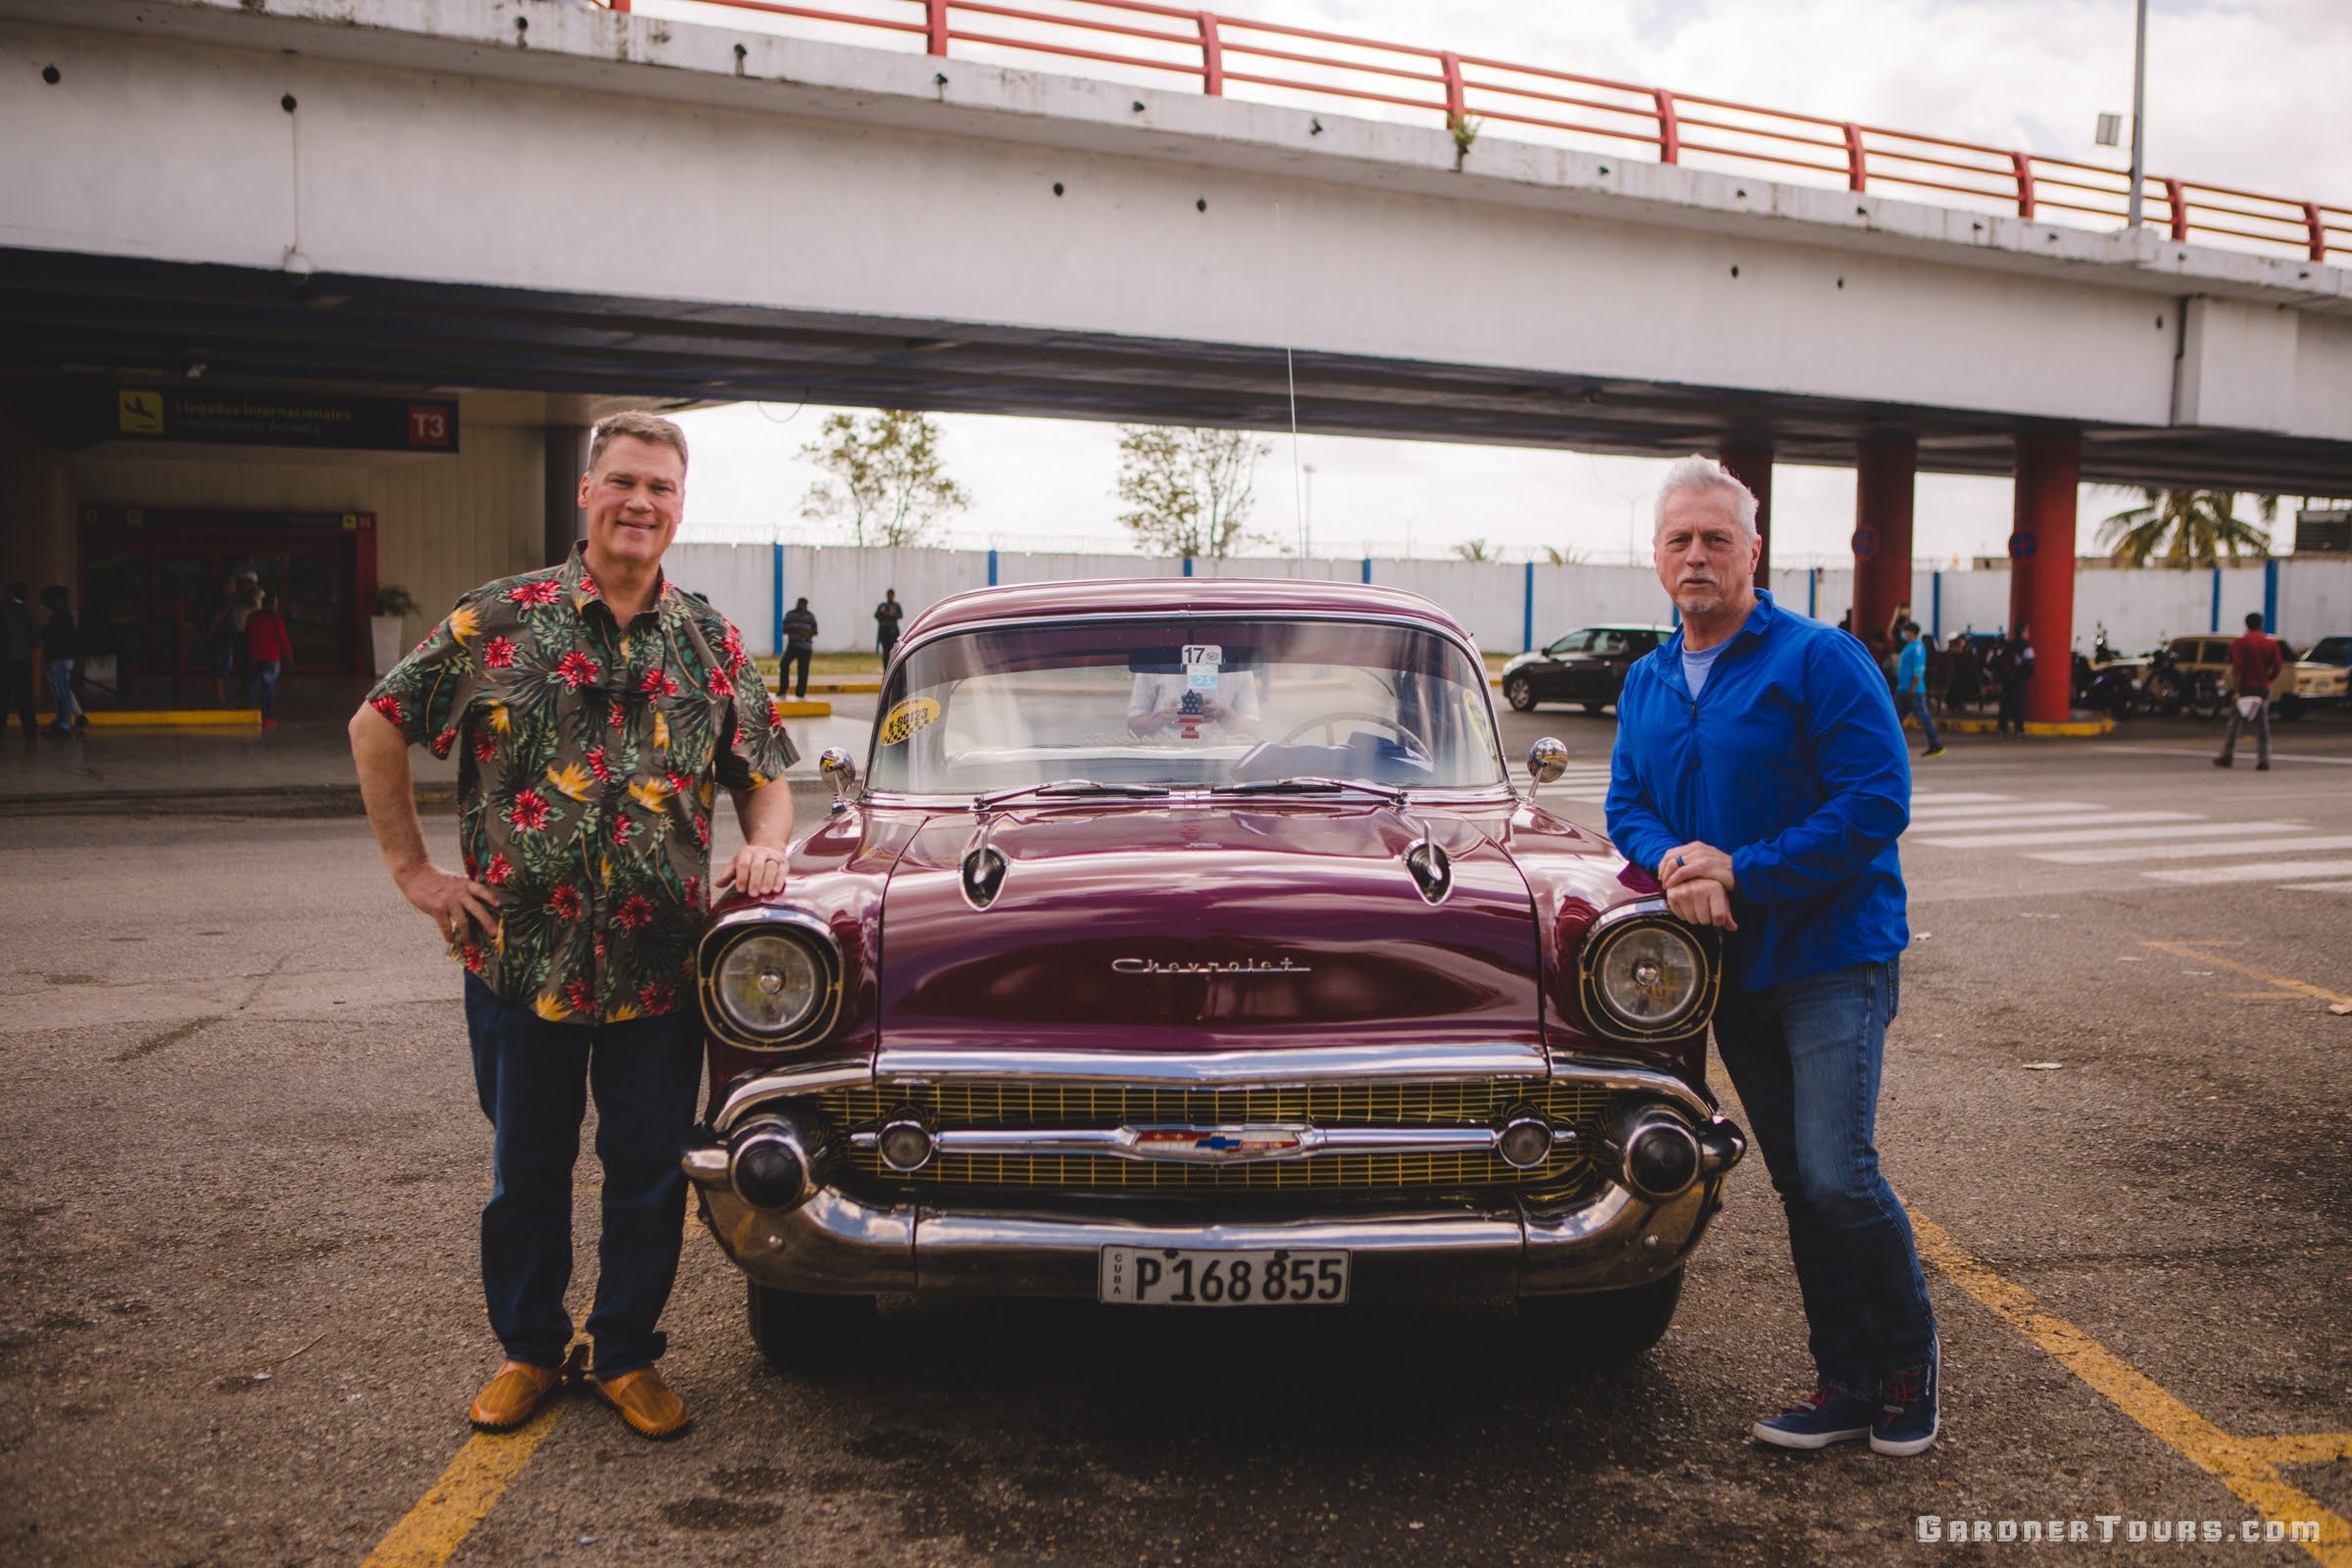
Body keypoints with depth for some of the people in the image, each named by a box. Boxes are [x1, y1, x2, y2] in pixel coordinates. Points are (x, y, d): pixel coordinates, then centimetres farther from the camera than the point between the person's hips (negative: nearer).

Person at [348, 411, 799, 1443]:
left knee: (648, 1173, 10)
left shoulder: (711, 642, 5)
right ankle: (528, 1349, 32)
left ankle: (628, 1356, 28)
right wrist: (413, 869, 0)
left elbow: (767, 775, 12)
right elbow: (376, 727, 4)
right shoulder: (501, 619, -2)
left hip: (663, 963, 2)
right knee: (527, 1170, 13)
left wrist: (766, 847, -8)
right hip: (520, 955, -1)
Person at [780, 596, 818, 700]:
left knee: (803, 671, -4)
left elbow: (815, 632, 7)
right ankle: (783, 688, -8)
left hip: (805, 647, 0)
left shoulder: (810, 616, 7)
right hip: (792, 645, 0)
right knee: (784, 664, -20)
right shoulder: (790, 614, 6)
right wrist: (794, 631, -16)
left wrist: (807, 633, -15)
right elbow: (784, 630, 3)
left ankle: (800, 693, 3)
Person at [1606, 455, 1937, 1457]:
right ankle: (1846, 1384, 23)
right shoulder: (1646, 683, 10)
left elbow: (1877, 799, -16)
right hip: (1733, 965, 6)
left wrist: (1741, 873, -20)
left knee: (1836, 1176, -11)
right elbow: (1627, 806, 9)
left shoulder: (1820, 659, -10)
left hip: (1834, 954, -6)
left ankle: (1910, 1355, 15)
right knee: (1798, 1186, 11)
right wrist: (1672, 860, -14)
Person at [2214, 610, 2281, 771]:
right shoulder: (2271, 643, 5)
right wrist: (2266, 680, 18)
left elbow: (2237, 668, -14)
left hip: (2244, 689, -3)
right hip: (2262, 689, 3)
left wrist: (2235, 690, -15)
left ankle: (2227, 756, 9)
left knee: (2235, 723, 5)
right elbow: (2277, 667, 2)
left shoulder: (2240, 643, -5)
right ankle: (2263, 760, 0)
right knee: (2262, 726, 4)